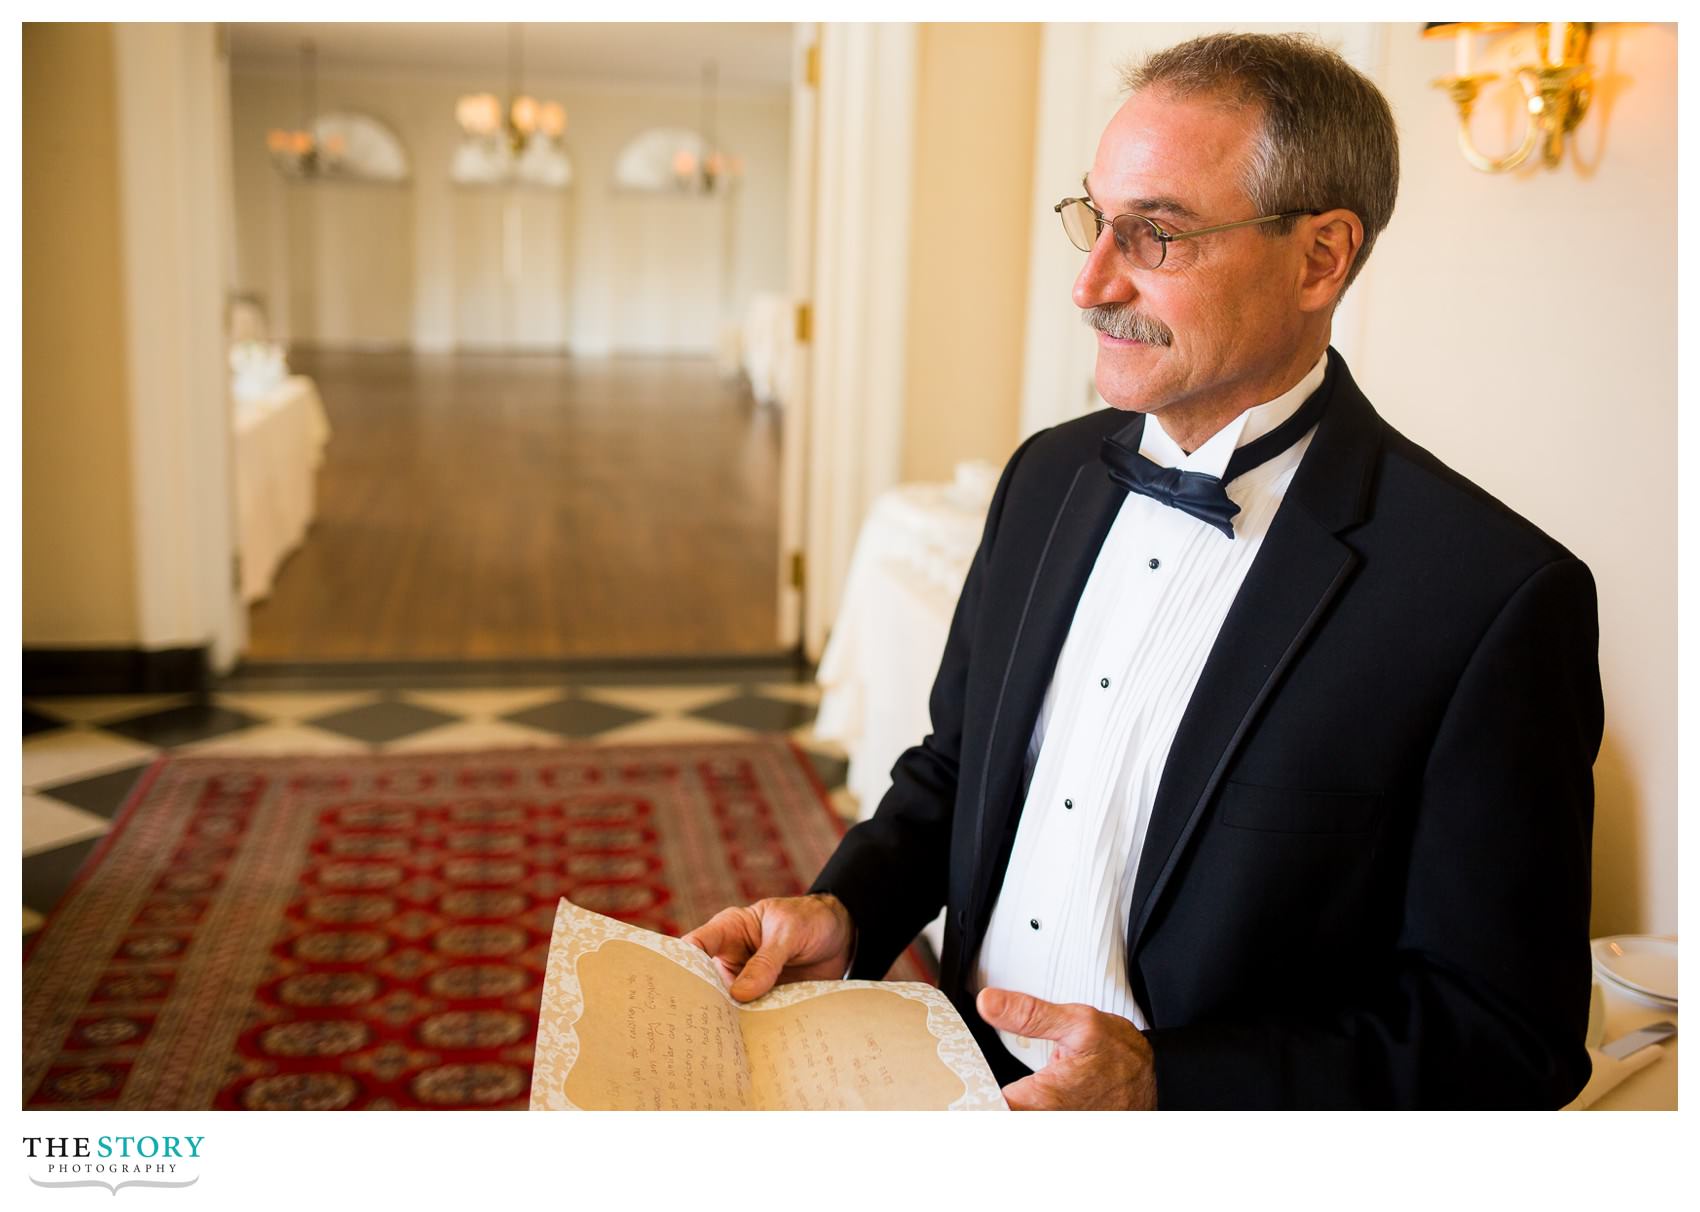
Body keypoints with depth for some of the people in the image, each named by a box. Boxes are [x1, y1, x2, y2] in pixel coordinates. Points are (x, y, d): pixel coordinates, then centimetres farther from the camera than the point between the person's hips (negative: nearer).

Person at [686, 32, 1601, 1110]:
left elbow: (1509, 1038, -13)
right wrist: (845, 913, -4)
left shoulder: (1495, 596, -17)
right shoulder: (1050, 475, 3)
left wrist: (1164, 1083, -21)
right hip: (962, 1083, 5)